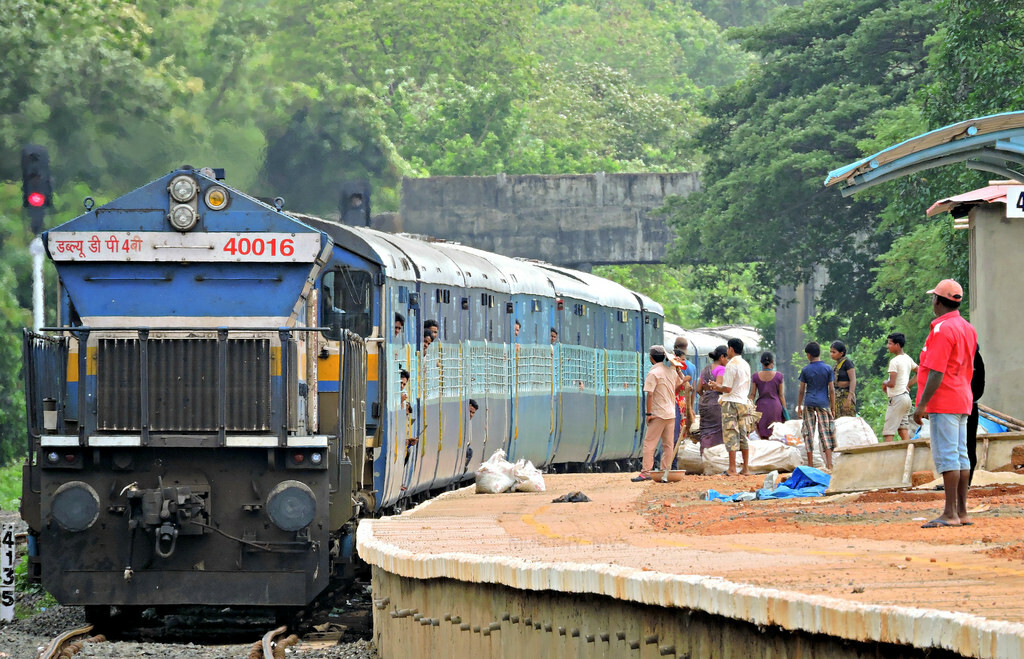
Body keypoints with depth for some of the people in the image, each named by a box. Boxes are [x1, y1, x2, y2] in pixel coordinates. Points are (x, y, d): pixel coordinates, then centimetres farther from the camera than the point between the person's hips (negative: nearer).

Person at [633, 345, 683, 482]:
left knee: (649, 443, -5)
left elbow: (649, 394, -18)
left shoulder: (653, 373, -13)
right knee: (668, 444, 10)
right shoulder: (671, 370, 9)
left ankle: (646, 472, -10)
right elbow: (680, 384, 26)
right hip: (671, 413, 7)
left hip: (658, 414, -7)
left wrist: (649, 413, -15)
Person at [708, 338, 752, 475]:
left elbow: (728, 388, -17)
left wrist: (718, 387, 4)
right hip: (742, 402, 8)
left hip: (730, 402, -8)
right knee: (742, 435, 11)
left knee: (730, 434, -7)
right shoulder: (746, 365, 12)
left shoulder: (731, 365, -13)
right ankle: (746, 468, 12)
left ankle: (732, 469, -9)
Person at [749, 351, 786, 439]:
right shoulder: (778, 376, -3)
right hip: (775, 405, -1)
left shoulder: (756, 376, 0)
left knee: (763, 436, 4)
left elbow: (752, 394, 1)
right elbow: (781, 395, 0)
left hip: (761, 405, 1)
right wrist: (784, 409, 6)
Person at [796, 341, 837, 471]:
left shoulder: (806, 370, 0)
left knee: (809, 434, 4)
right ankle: (829, 464, -8)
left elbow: (801, 391, 3)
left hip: (809, 404, 0)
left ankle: (810, 466, 5)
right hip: (823, 404, 0)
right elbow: (831, 390, 1)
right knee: (825, 433, 1)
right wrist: (833, 407, 7)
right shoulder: (827, 369, 2)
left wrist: (799, 406, 13)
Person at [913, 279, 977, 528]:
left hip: (943, 402, -10)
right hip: (963, 400, 10)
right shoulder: (968, 329, 14)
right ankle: (962, 512, 11)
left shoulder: (942, 329, -15)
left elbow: (936, 373, -21)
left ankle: (950, 514, -14)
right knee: (961, 456, 10)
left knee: (946, 457, -11)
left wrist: (922, 405, -20)